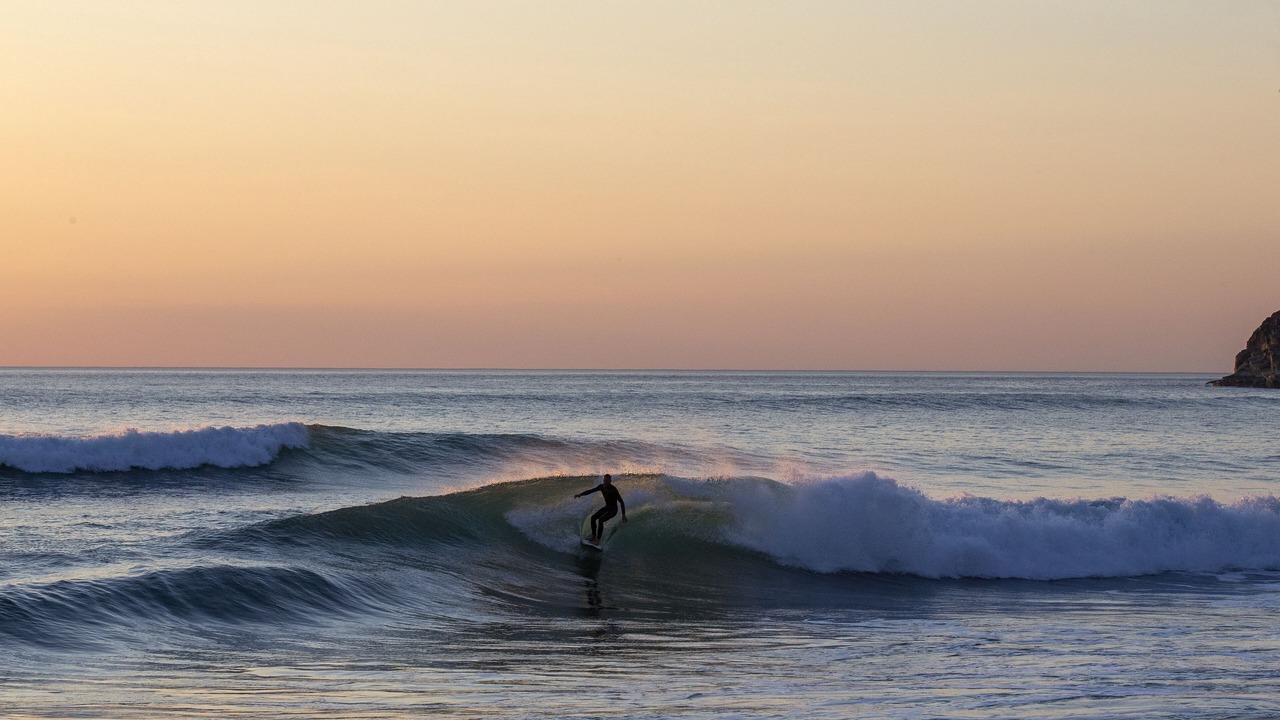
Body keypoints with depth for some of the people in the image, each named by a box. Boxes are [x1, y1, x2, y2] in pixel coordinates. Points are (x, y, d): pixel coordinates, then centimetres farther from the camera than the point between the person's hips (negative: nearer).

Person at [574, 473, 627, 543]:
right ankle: (593, 536, 9)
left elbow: (621, 502, -27)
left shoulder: (613, 490, -30)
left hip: (613, 510, -7)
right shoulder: (601, 486, -10)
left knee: (600, 520, -26)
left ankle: (598, 540, -21)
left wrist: (624, 515, -29)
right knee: (593, 518, -3)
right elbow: (590, 491, -6)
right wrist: (580, 494, -23)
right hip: (607, 507, 7)